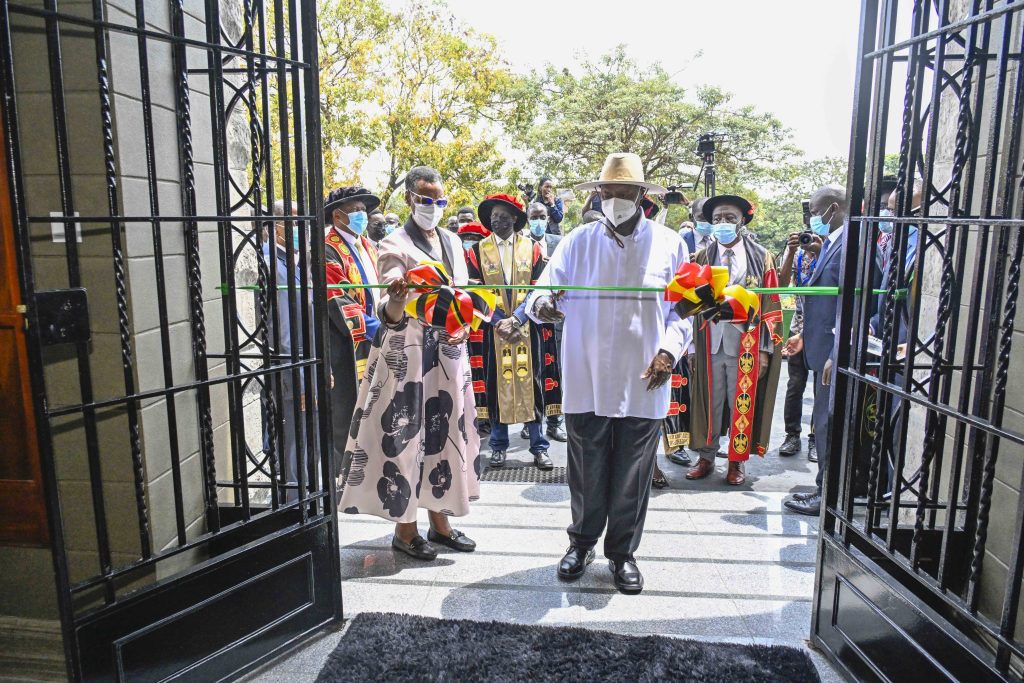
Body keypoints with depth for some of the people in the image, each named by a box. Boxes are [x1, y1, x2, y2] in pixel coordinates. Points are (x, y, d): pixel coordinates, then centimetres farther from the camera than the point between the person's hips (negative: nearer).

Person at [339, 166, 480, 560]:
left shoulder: (452, 242, 13)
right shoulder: (395, 245, -6)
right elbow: (389, 315, -14)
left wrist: (464, 329, -1)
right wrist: (395, 300, -38)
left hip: (449, 352, 6)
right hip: (408, 353, -6)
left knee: (444, 435, 12)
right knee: (406, 436, -1)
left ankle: (440, 523, 25)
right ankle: (405, 529, 14)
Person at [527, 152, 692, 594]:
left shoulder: (669, 244, 4)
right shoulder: (578, 242, 4)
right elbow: (544, 290, 1)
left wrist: (670, 349, -10)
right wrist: (541, 304, -24)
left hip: (643, 384, 0)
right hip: (586, 381, 1)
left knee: (632, 476, 10)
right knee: (586, 471, 12)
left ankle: (623, 552, 30)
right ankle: (582, 542, 34)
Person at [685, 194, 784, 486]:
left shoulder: (761, 258, 2)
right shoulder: (702, 258, 6)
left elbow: (771, 306, 1)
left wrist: (765, 350, -4)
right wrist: (692, 346, -1)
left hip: (746, 346, -1)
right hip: (710, 345, 1)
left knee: (742, 405, 7)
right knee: (709, 404, 9)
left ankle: (737, 460, 22)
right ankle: (706, 457, 23)